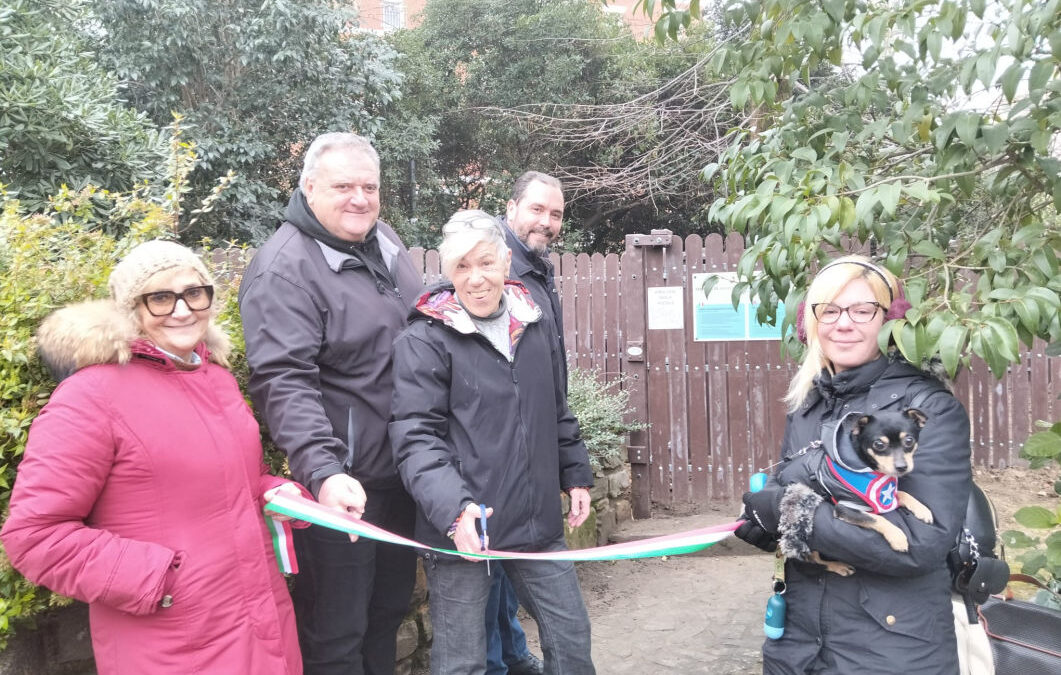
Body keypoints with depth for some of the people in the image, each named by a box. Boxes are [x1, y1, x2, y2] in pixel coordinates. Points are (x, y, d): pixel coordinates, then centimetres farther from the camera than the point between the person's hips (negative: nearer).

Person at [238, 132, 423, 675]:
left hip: (400, 473, 8)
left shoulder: (385, 241, 7)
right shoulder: (284, 269, -17)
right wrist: (323, 472, -37)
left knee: (390, 607, 24)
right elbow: (283, 382, -26)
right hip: (342, 483, -8)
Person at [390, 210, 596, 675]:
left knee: (572, 638, 16)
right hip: (460, 529, -5)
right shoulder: (423, 340, -10)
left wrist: (576, 476, 21)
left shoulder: (532, 325, 9)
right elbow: (415, 439, -16)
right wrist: (454, 509, -28)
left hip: (538, 523, 5)